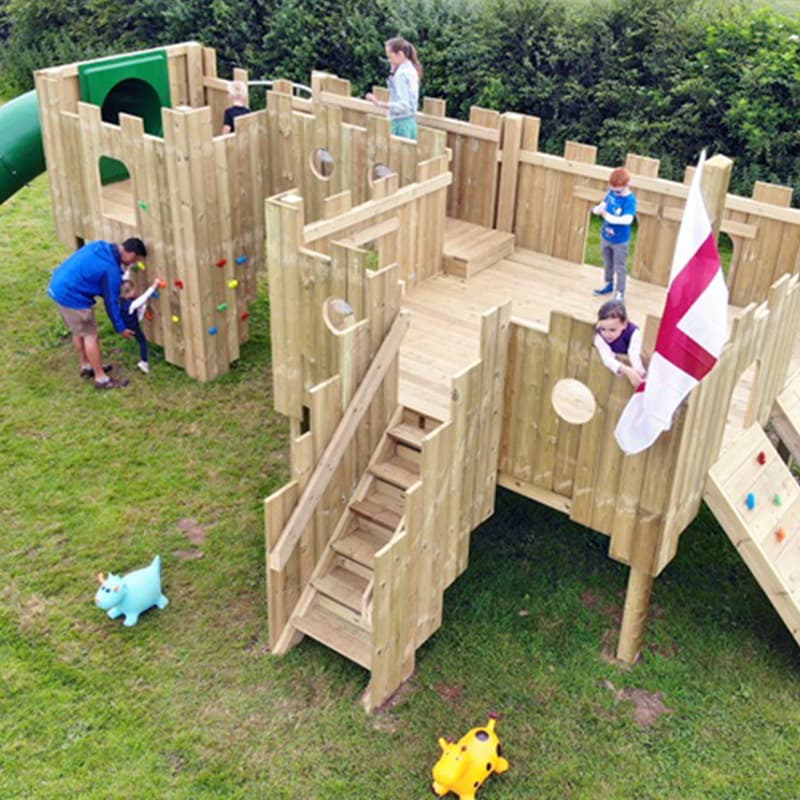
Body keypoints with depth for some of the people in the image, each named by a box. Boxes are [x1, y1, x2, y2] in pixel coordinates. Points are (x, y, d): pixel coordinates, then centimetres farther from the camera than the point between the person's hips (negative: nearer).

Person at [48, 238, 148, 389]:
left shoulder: (102, 246, 4)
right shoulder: (111, 269, -21)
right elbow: (111, 302, -13)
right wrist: (121, 328, -1)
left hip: (59, 285, 10)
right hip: (71, 296, -10)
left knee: (79, 331, 24)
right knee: (90, 336, 1)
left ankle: (86, 367, 39)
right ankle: (101, 379, 9)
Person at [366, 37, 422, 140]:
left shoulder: (401, 74, -15)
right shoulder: (411, 70, 12)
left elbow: (403, 105, -22)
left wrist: (380, 103, -28)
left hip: (401, 122, -10)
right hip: (410, 121, 10)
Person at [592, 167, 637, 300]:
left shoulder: (630, 200, -27)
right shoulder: (612, 192, -8)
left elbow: (627, 219, -39)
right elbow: (604, 203, 6)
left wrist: (610, 217, -43)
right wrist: (598, 208, -17)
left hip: (620, 240, -7)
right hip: (606, 236, 7)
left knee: (619, 267, 8)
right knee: (608, 263, 25)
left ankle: (620, 293, 22)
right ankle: (609, 284, 46)